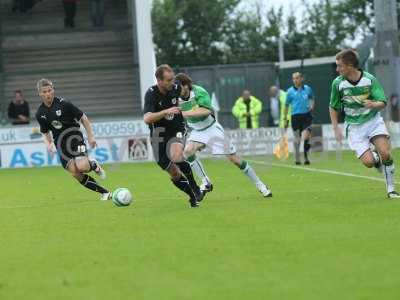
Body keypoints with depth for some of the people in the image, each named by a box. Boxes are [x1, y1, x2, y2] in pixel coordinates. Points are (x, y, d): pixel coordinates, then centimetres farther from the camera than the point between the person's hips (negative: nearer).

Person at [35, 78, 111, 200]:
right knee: (76, 174, -7)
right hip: (60, 144, 4)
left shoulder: (63, 104, -13)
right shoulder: (40, 114, 0)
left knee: (81, 166, -27)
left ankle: (94, 165, 11)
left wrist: (90, 136, -6)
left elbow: (83, 117, -4)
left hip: (74, 137, -4)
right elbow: (45, 132, 16)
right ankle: (105, 193, 6)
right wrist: (48, 143, -4)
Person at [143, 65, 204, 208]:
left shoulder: (176, 88, -9)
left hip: (176, 132, 0)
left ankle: (195, 188, -18)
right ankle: (193, 196, 26)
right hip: (159, 135, 0)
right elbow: (147, 119, -31)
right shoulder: (151, 94, -18)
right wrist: (166, 111, -40)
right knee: (175, 174, 3)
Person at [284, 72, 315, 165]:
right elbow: (286, 105, 8)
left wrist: (312, 106, 4)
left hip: (306, 115, 0)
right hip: (295, 116, 0)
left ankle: (306, 157, 4)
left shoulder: (307, 89, 5)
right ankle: (297, 158, 13)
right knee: (297, 138, 3)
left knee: (306, 137, -10)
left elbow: (312, 98, 24)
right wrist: (285, 118, 7)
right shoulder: (290, 91, 2)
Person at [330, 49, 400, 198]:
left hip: (373, 120, 0)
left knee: (385, 153, -22)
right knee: (368, 162, -17)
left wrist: (374, 104, -34)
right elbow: (333, 107, 7)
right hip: (354, 126, 0)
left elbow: (382, 103, -11)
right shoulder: (338, 83, -8)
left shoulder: (370, 79, -12)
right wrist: (336, 128, 0)